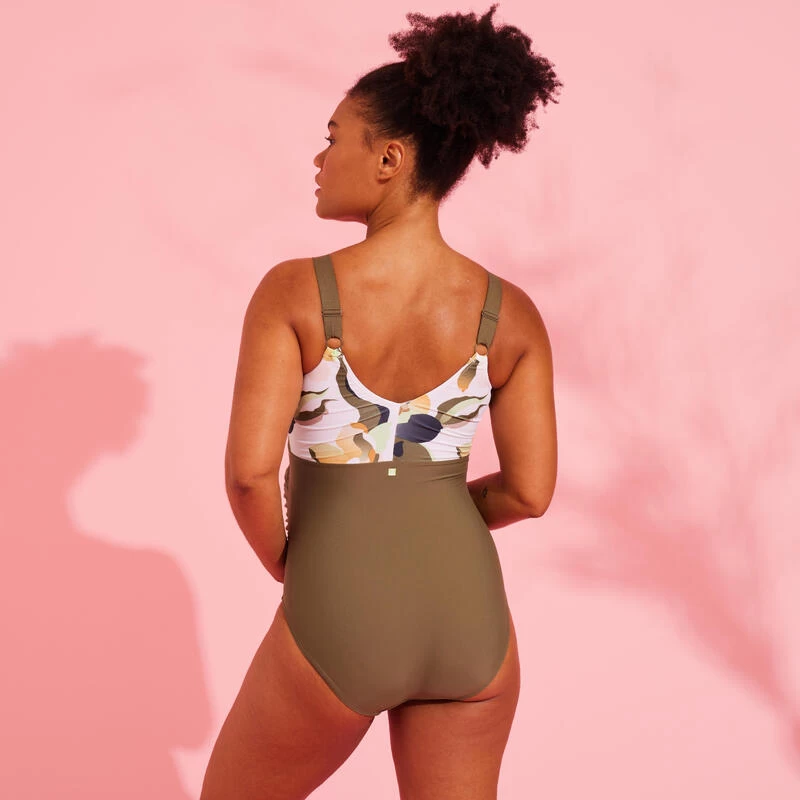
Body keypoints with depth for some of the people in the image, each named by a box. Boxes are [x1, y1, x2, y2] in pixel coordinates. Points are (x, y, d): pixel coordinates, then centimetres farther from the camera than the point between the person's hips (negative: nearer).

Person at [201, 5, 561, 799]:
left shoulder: (293, 291, -13)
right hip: (467, 616, 3)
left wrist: (285, 563, 2)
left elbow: (249, 469, -20)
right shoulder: (511, 312, -4)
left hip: (340, 627, -3)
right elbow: (530, 489, -1)